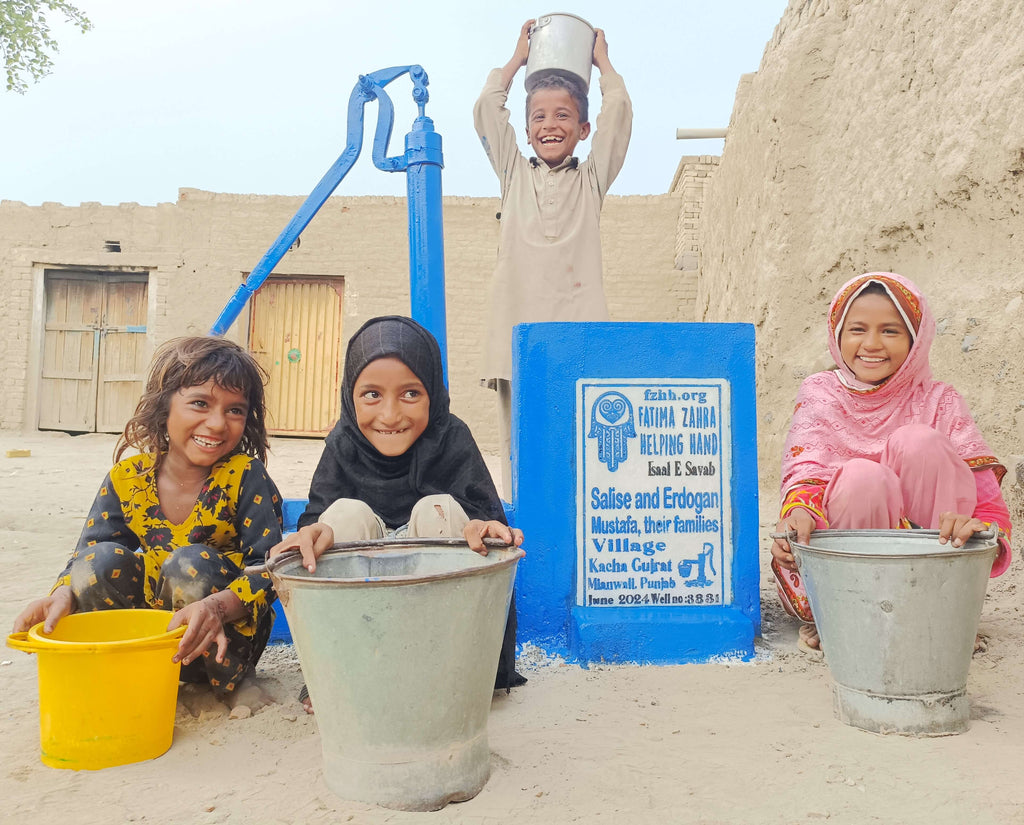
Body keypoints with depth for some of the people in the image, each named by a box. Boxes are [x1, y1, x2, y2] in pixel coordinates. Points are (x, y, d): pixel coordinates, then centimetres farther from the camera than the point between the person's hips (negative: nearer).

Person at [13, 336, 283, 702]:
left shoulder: (246, 476, -15)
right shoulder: (126, 480, -4)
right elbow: (85, 559, -3)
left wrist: (217, 607, -41)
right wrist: (62, 595, -27)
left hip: (225, 635, -3)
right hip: (152, 637, 3)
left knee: (191, 562, -30)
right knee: (103, 559, -19)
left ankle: (233, 683, -8)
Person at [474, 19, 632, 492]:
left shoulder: (591, 178, 18)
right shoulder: (515, 174, 21)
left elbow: (618, 111, 13)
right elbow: (487, 108, 19)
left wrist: (602, 61, 29)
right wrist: (518, 59, 30)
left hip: (578, 325, -1)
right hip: (519, 323, 1)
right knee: (518, 432, -4)